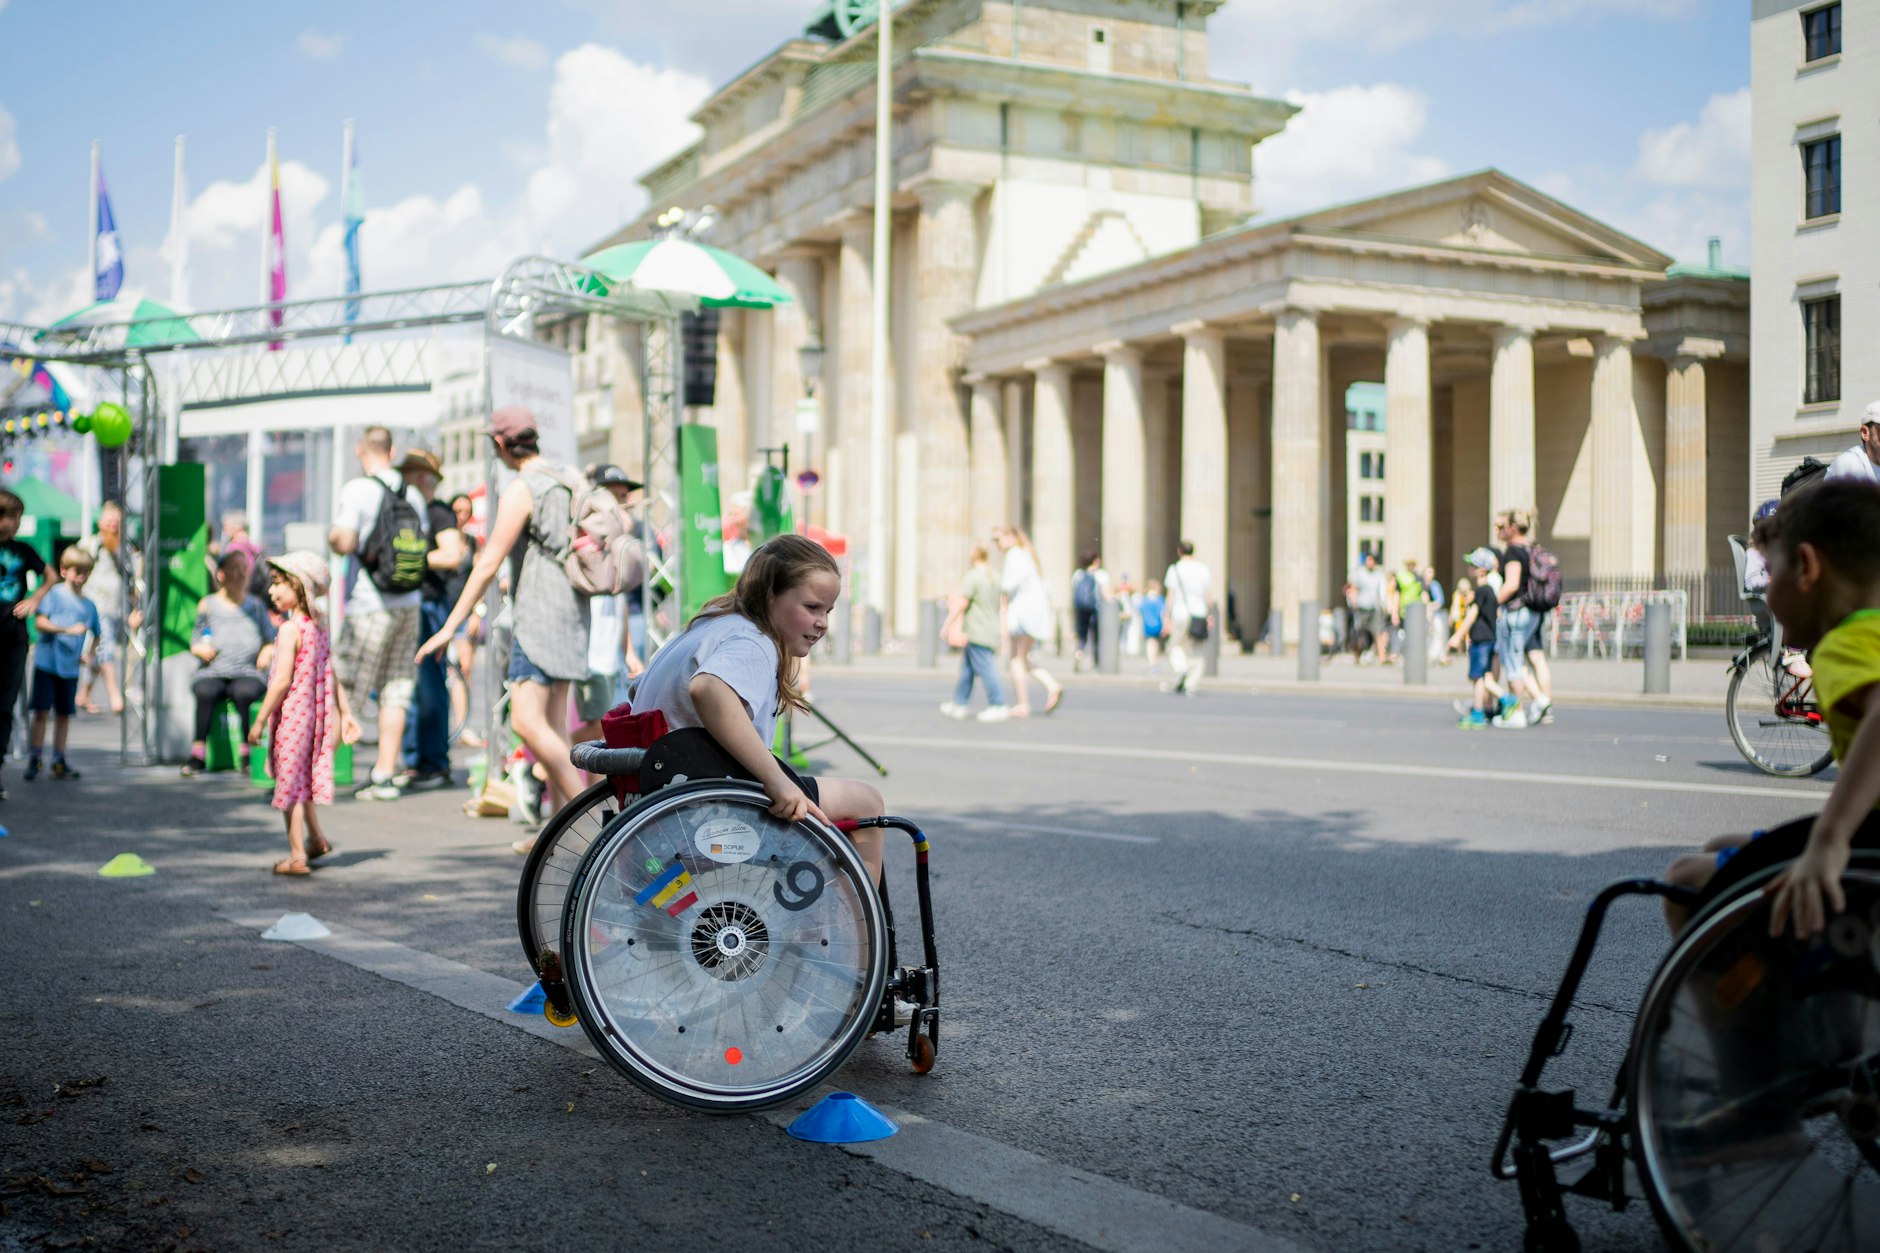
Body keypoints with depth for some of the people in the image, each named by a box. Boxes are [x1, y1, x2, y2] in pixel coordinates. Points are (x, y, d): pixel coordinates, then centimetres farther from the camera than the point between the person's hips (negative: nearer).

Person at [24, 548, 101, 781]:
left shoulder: (89, 605, 10)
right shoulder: (54, 593, -5)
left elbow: (97, 633, 22)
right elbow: (39, 622, -14)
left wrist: (89, 654, 6)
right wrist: (68, 630, -23)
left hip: (70, 667, 4)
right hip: (47, 662, -4)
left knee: (64, 714, 9)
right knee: (41, 711, -2)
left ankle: (59, 761, 17)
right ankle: (34, 760, 6)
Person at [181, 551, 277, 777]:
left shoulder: (256, 605, 16)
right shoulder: (208, 605, 13)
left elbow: (271, 639, 19)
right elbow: (196, 642, 15)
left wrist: (267, 652, -1)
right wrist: (201, 649, -7)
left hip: (248, 673, 0)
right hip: (213, 673, 0)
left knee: (245, 691, -35)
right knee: (206, 691, -35)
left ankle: (249, 752, -24)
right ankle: (198, 753, -28)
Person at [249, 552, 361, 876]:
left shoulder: (290, 629, -16)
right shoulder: (319, 627, 7)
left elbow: (283, 681, -20)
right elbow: (332, 675, 10)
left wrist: (260, 720, -16)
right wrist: (345, 713, 14)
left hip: (291, 714, -8)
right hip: (316, 714, 8)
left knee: (289, 782, 2)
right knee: (302, 778, 22)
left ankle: (297, 855, 7)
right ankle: (316, 838, 30)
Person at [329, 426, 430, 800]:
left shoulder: (358, 490, -10)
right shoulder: (413, 495, 8)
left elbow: (344, 543, -17)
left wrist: (332, 535, 4)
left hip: (370, 607, -5)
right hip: (408, 605, 6)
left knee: (342, 688, 2)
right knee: (395, 692, 7)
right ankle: (385, 775, 10)